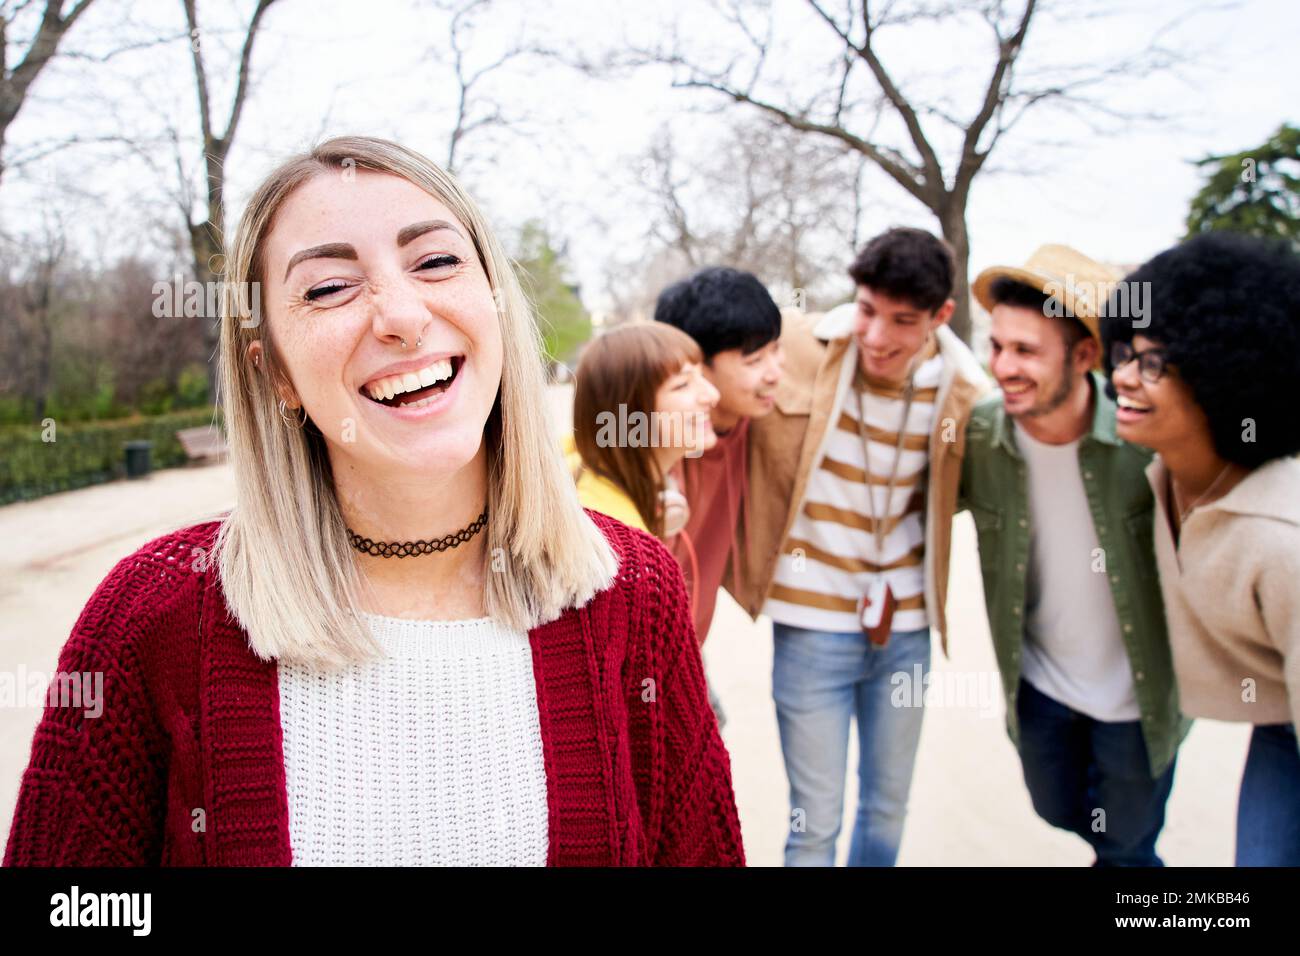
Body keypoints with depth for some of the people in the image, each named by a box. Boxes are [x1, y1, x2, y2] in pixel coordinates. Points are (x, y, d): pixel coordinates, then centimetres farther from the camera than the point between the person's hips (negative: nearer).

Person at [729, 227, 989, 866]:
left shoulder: (963, 392, -7)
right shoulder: (798, 351, -15)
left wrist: (901, 583, -3)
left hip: (904, 627, 3)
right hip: (813, 627, -3)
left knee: (888, 809, 20)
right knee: (815, 825, 7)